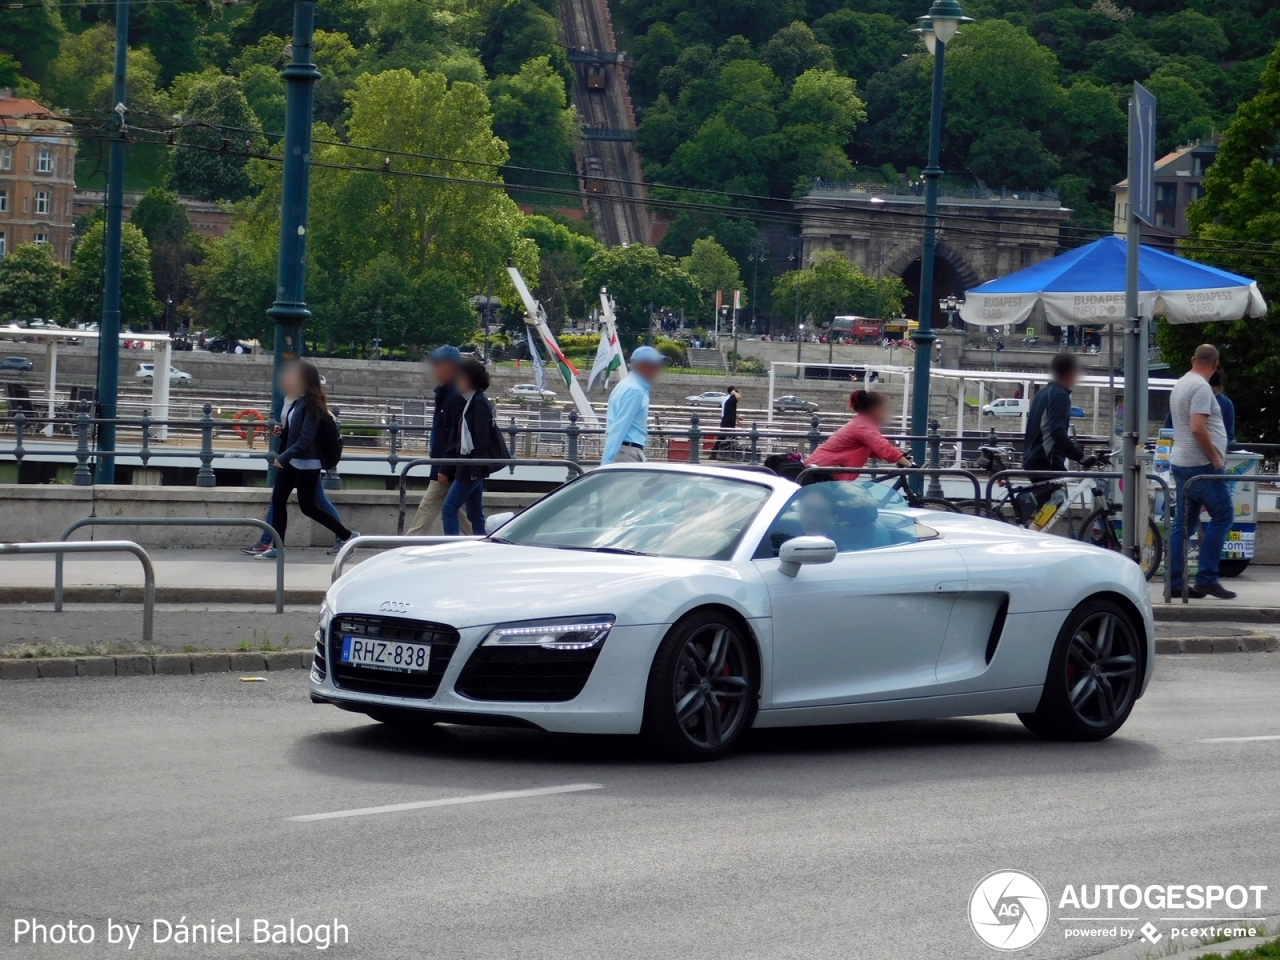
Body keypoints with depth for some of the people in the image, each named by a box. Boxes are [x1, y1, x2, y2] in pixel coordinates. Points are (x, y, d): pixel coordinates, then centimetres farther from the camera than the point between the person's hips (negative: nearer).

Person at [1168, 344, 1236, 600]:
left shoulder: (1180, 385, 15)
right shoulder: (1201, 387, -15)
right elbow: (1198, 428, -24)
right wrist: (1216, 459, -16)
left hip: (1181, 464, 9)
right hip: (1201, 464, -9)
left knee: (1183, 524, 9)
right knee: (1222, 515, -4)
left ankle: (1174, 583, 8)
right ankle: (1206, 578, -8)